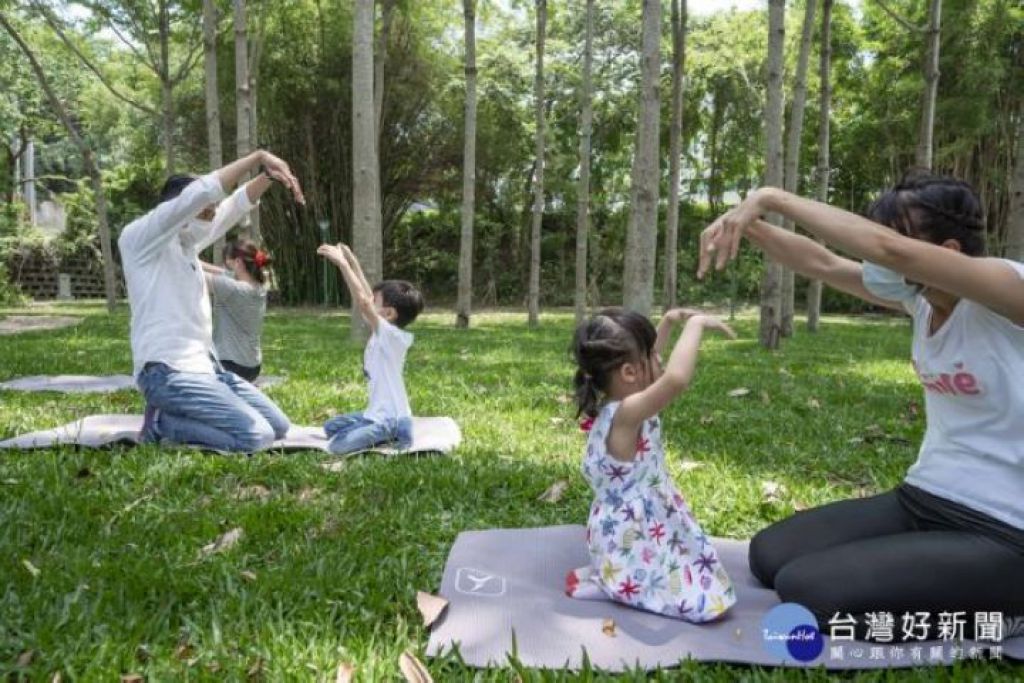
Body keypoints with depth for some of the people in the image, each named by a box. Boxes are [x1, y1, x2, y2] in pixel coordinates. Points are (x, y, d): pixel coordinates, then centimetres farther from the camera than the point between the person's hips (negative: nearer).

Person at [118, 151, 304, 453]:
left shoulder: (186, 242, 17)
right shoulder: (138, 238, -7)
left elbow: (235, 206, 19)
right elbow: (202, 192, -20)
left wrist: (268, 174, 1)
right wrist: (258, 157, -15)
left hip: (205, 366, 9)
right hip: (169, 371, -9)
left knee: (278, 427, 6)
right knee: (256, 436, -22)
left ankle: (174, 417, 10)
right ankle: (162, 423, -3)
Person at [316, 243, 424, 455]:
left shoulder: (391, 335, -20)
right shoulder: (383, 334, 5)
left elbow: (363, 302, -31)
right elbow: (368, 299, 11)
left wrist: (343, 263, -27)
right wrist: (352, 261, 9)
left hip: (392, 420, -10)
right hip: (377, 414, 10)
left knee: (337, 446, -21)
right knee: (331, 427, 20)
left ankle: (392, 437, -6)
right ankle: (385, 436, 7)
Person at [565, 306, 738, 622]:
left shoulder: (614, 403, -1)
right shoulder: (626, 414, -30)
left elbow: (650, 361, 18)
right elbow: (677, 378, -49)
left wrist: (669, 321, 8)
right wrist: (695, 323, -35)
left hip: (624, 535, 10)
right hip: (632, 545, -10)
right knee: (713, 600, -11)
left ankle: (613, 575, 17)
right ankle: (608, 584, -5)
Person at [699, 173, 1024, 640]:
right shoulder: (921, 294, 2)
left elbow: (888, 248, -35)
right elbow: (821, 263, 4)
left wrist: (772, 197, -31)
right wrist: (750, 224, -13)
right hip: (922, 500, 8)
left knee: (804, 589, -18)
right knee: (769, 556, 3)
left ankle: (986, 615, 2)